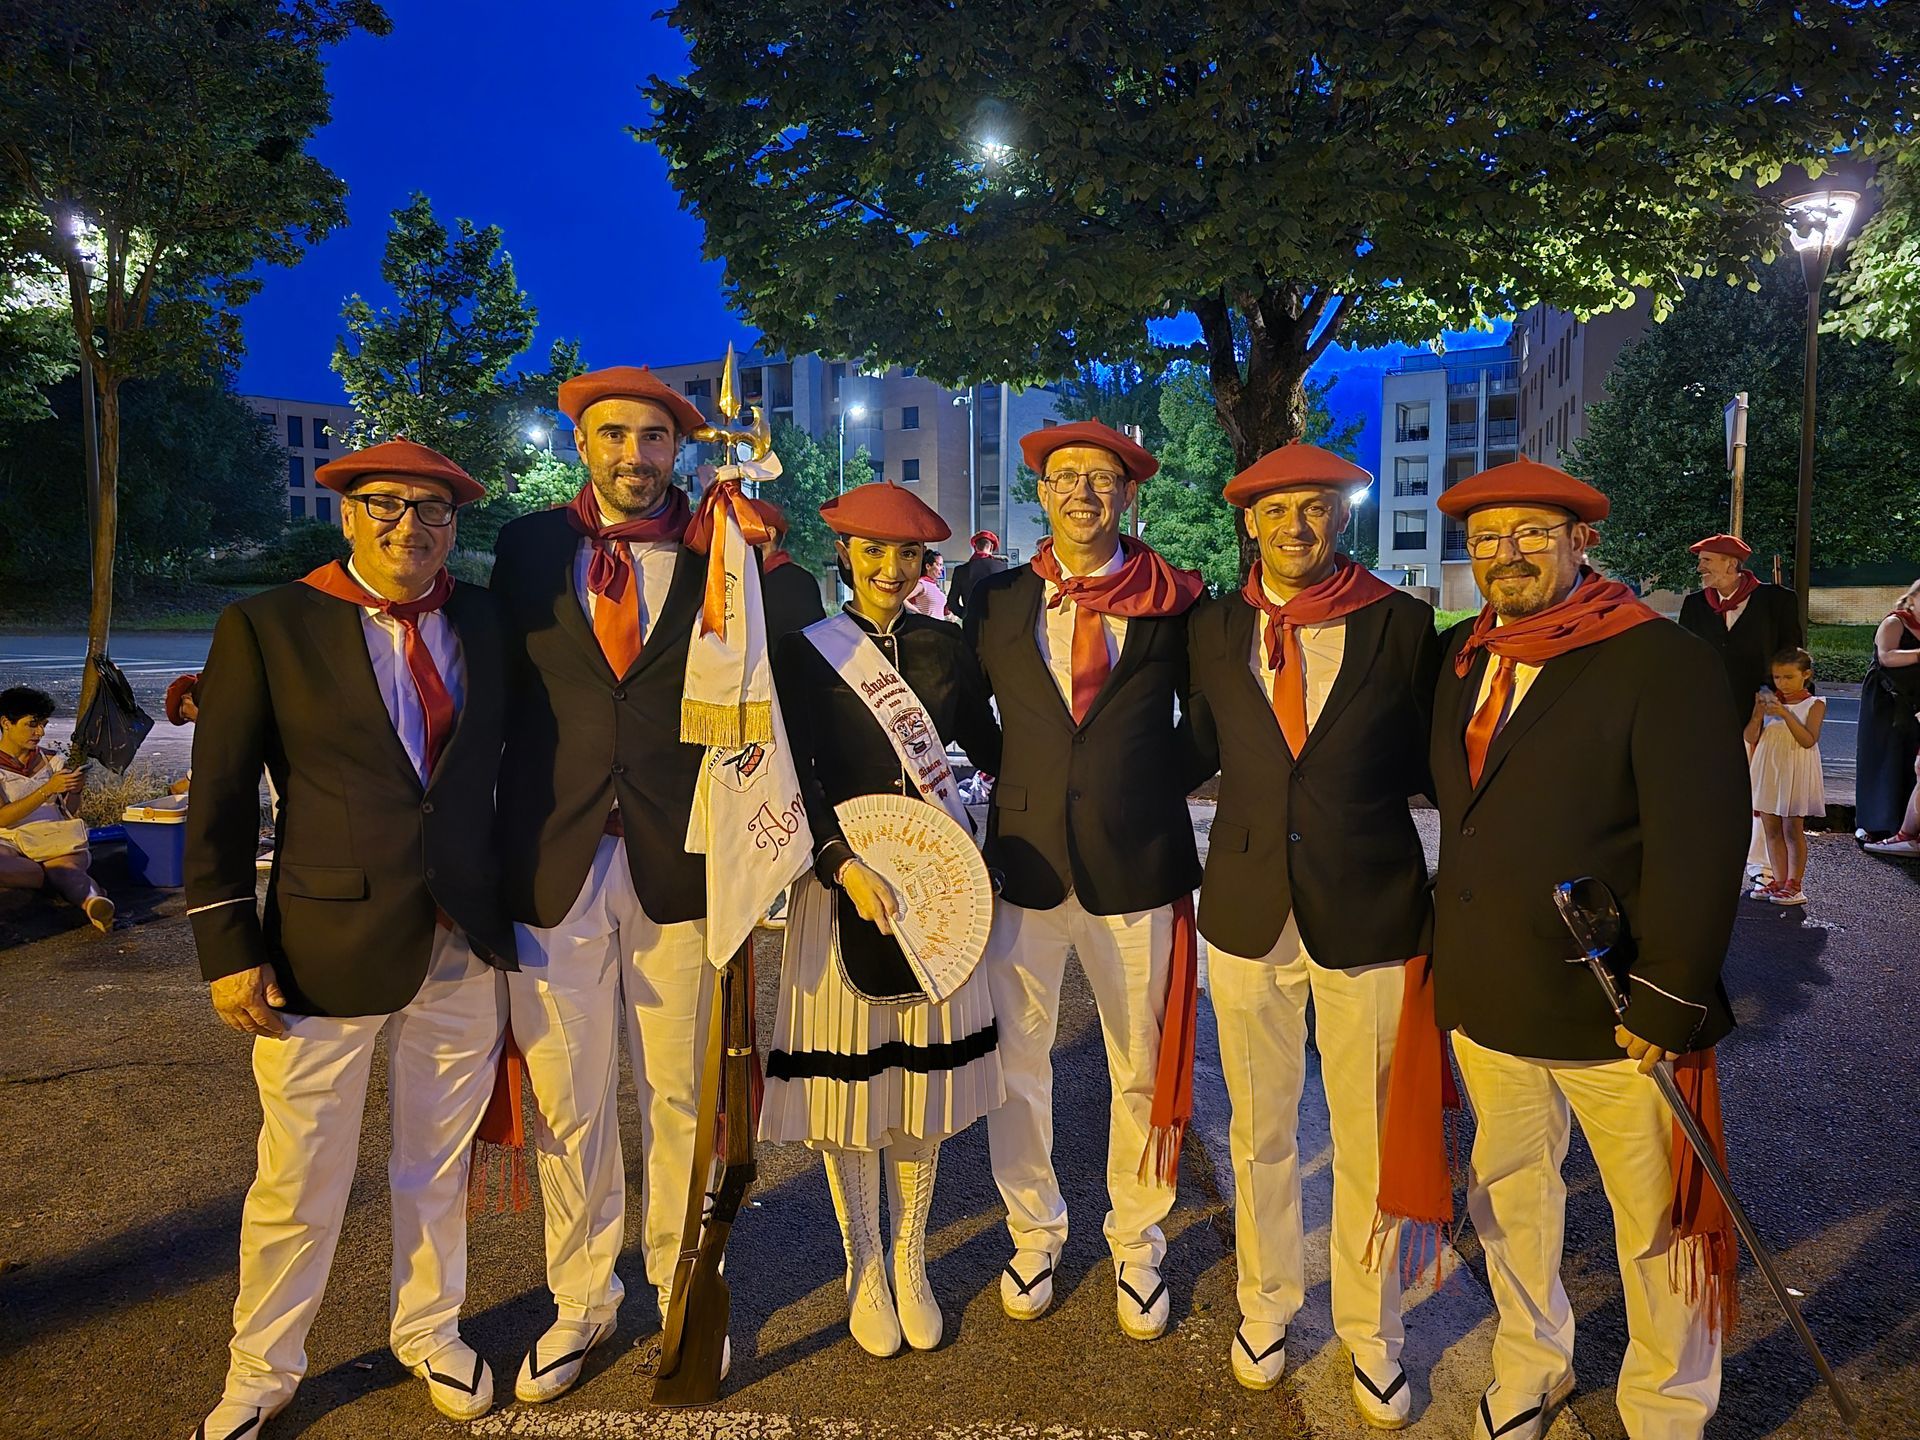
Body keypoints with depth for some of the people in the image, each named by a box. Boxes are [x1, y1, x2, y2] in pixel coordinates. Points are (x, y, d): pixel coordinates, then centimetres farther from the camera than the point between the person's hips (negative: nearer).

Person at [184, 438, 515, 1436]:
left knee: (440, 1164, 18)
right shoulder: (268, 626, -4)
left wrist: (507, 902, 2)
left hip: (463, 948, 3)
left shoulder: (484, 621, 5)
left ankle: (430, 1335, 41)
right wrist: (229, 948, -7)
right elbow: (219, 802, -4)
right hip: (327, 946, -3)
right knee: (299, 1183, 11)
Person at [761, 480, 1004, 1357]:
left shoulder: (944, 647, 6)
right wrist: (844, 864, -22)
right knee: (846, 1079, 7)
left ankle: (911, 1260, 32)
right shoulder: (805, 653, -3)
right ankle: (865, 1268, 29)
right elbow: (796, 780, -9)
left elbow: (988, 746, 13)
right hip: (840, 881, -2)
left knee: (923, 1075, 12)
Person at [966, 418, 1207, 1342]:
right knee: (1014, 1062, 10)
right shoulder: (997, 601, 5)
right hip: (1025, 858, 1)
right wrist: (1014, 781, 2)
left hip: (1137, 863, -1)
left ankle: (1136, 1248, 32)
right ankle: (1034, 1236, 32)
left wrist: (1156, 784, 0)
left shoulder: (1175, 603, 1)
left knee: (1143, 1070, 11)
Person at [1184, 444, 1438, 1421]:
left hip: (1369, 911, -1)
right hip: (1248, 909, 2)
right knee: (1260, 1132, 18)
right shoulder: (1212, 628, 2)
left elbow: (1426, 761, 1)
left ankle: (1371, 1336, 37)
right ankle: (1265, 1304, 42)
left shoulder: (1400, 624, -4)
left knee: (1370, 1141, 13)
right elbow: (1203, 749, 7)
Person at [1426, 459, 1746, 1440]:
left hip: (1615, 1012, -5)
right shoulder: (1457, 658, 6)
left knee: (1657, 1225, 12)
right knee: (1508, 1190, 21)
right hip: (1482, 996, 5)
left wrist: (1669, 1000, -18)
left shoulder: (1660, 662, -13)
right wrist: (1445, 955, 6)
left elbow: (1699, 843, -16)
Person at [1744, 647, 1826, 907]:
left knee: (1793, 830, 0)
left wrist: (1786, 714, -24)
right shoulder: (1769, 700, 6)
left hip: (1795, 772, -4)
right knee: (1771, 829, 8)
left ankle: (1795, 884, 7)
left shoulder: (1814, 704, -4)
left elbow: (1808, 740, -17)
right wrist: (1758, 713, -16)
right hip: (1768, 770, 4)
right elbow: (1751, 737, 1)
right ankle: (1780, 881, 16)